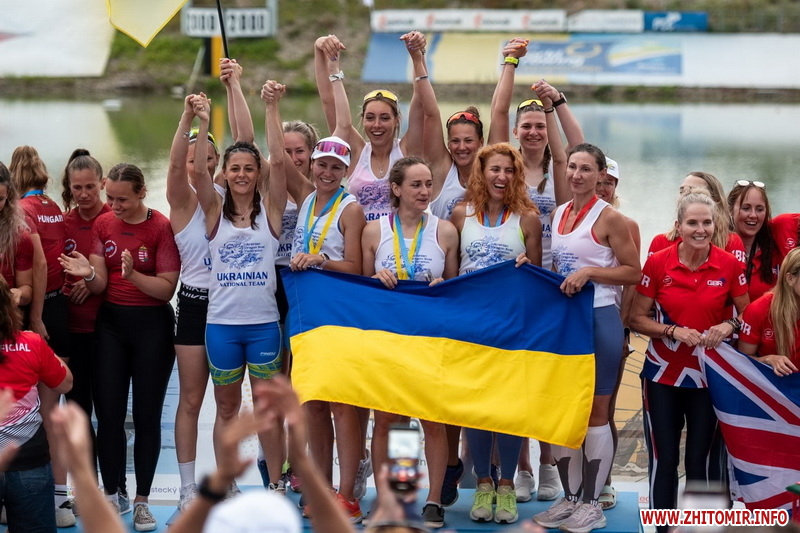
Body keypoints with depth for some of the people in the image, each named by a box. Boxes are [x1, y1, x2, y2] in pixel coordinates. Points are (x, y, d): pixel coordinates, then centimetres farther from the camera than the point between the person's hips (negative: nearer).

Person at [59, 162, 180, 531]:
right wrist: (89, 274, -23)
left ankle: (142, 501, 11)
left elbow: (167, 289, -12)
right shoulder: (103, 224, 3)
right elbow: (99, 284, -1)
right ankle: (111, 497, 11)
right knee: (108, 412, 1)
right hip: (111, 323, 3)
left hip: (152, 325, -3)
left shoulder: (162, 228, -9)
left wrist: (133, 275, -27)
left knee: (147, 414, 2)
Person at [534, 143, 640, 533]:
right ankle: (569, 497, 19)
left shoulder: (609, 217, -9)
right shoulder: (558, 215, 11)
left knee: (595, 411, 1)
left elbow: (633, 271, -10)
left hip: (599, 319, -7)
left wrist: (589, 272, -19)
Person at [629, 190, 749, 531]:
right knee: (663, 460, 2)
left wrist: (728, 327, -15)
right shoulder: (658, 263, -7)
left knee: (700, 461, 5)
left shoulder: (729, 266, -5)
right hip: (663, 374, 0)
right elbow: (637, 318, -1)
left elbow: (746, 315, 6)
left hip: (709, 375, 0)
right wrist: (674, 331, -17)